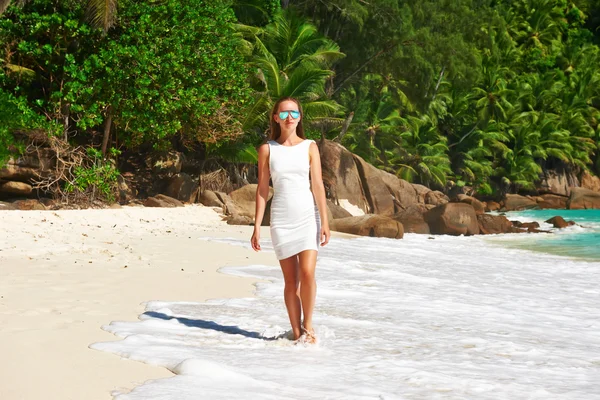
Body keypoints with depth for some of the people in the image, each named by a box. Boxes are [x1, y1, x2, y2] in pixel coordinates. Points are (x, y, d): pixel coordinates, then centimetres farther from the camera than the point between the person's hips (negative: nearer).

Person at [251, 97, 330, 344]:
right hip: (281, 219, 1)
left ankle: (308, 326, 6)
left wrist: (325, 222, -6)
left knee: (307, 273, -14)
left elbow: (318, 185, 1)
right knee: (290, 280, 2)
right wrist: (257, 226, 0)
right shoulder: (267, 149, 5)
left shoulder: (310, 147, 4)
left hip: (308, 217, 0)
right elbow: (262, 189, 5)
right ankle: (297, 332, 11)